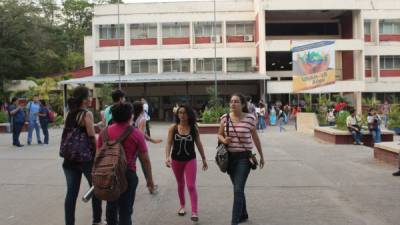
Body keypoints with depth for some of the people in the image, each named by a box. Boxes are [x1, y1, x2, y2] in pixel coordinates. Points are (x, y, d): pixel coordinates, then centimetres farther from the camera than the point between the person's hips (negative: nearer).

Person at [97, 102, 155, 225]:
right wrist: (150, 179, 4)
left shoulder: (105, 132, 0)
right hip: (128, 174, -3)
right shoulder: (136, 134, -8)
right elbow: (145, 160, -6)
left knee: (111, 205, 24)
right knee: (126, 210, 7)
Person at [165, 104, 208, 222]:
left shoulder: (194, 128, -6)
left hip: (190, 159, -1)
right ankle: (182, 206, 37)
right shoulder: (173, 128, -7)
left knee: (191, 185, -7)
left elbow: (198, 144, 2)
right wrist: (167, 157, -24)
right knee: (180, 184, 18)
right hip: (176, 160, 2)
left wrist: (204, 159, 7)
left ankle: (195, 212, -5)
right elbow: (169, 143, -9)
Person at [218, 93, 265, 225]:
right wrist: (224, 140, -12)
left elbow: (255, 138, 4)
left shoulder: (250, 118, -9)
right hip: (230, 157, 4)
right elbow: (219, 135, 12)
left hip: (244, 157, -4)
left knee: (238, 189, -11)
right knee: (238, 189, 17)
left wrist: (261, 156, 12)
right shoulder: (225, 118, -1)